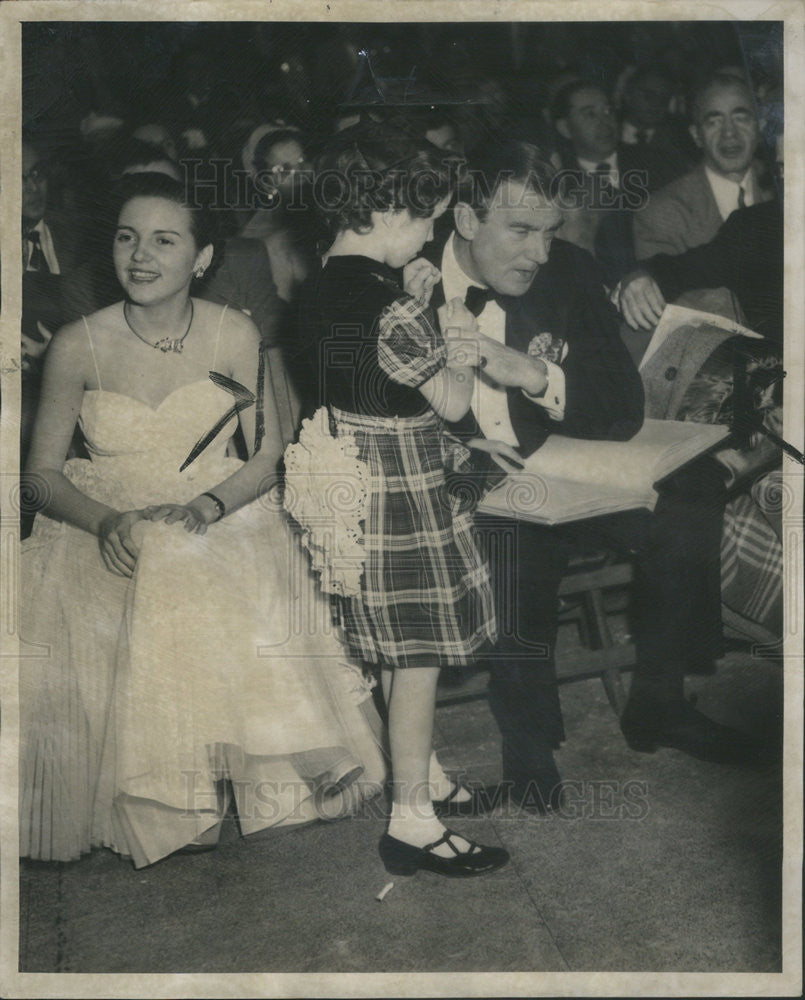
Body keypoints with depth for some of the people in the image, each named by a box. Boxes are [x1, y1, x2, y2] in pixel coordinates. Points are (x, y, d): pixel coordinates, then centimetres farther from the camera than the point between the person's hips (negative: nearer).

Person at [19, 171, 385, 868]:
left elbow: (267, 452, 0)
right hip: (104, 528, 0)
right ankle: (145, 802, -6)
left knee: (212, 602, -29)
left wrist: (205, 508, -19)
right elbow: (42, 474, -2)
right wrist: (108, 522, -22)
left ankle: (200, 784, -5)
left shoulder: (234, 335, -4)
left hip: (218, 516, 0)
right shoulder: (78, 346, -6)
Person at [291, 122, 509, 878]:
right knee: (418, 661, 3)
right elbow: (453, 400, -15)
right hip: (401, 496, -9)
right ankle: (411, 823, 15)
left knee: (394, 654, 23)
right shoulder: (388, 309, -25)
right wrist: (459, 336, 1)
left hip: (349, 487, 9)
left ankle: (414, 772, 41)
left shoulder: (322, 287, 3)